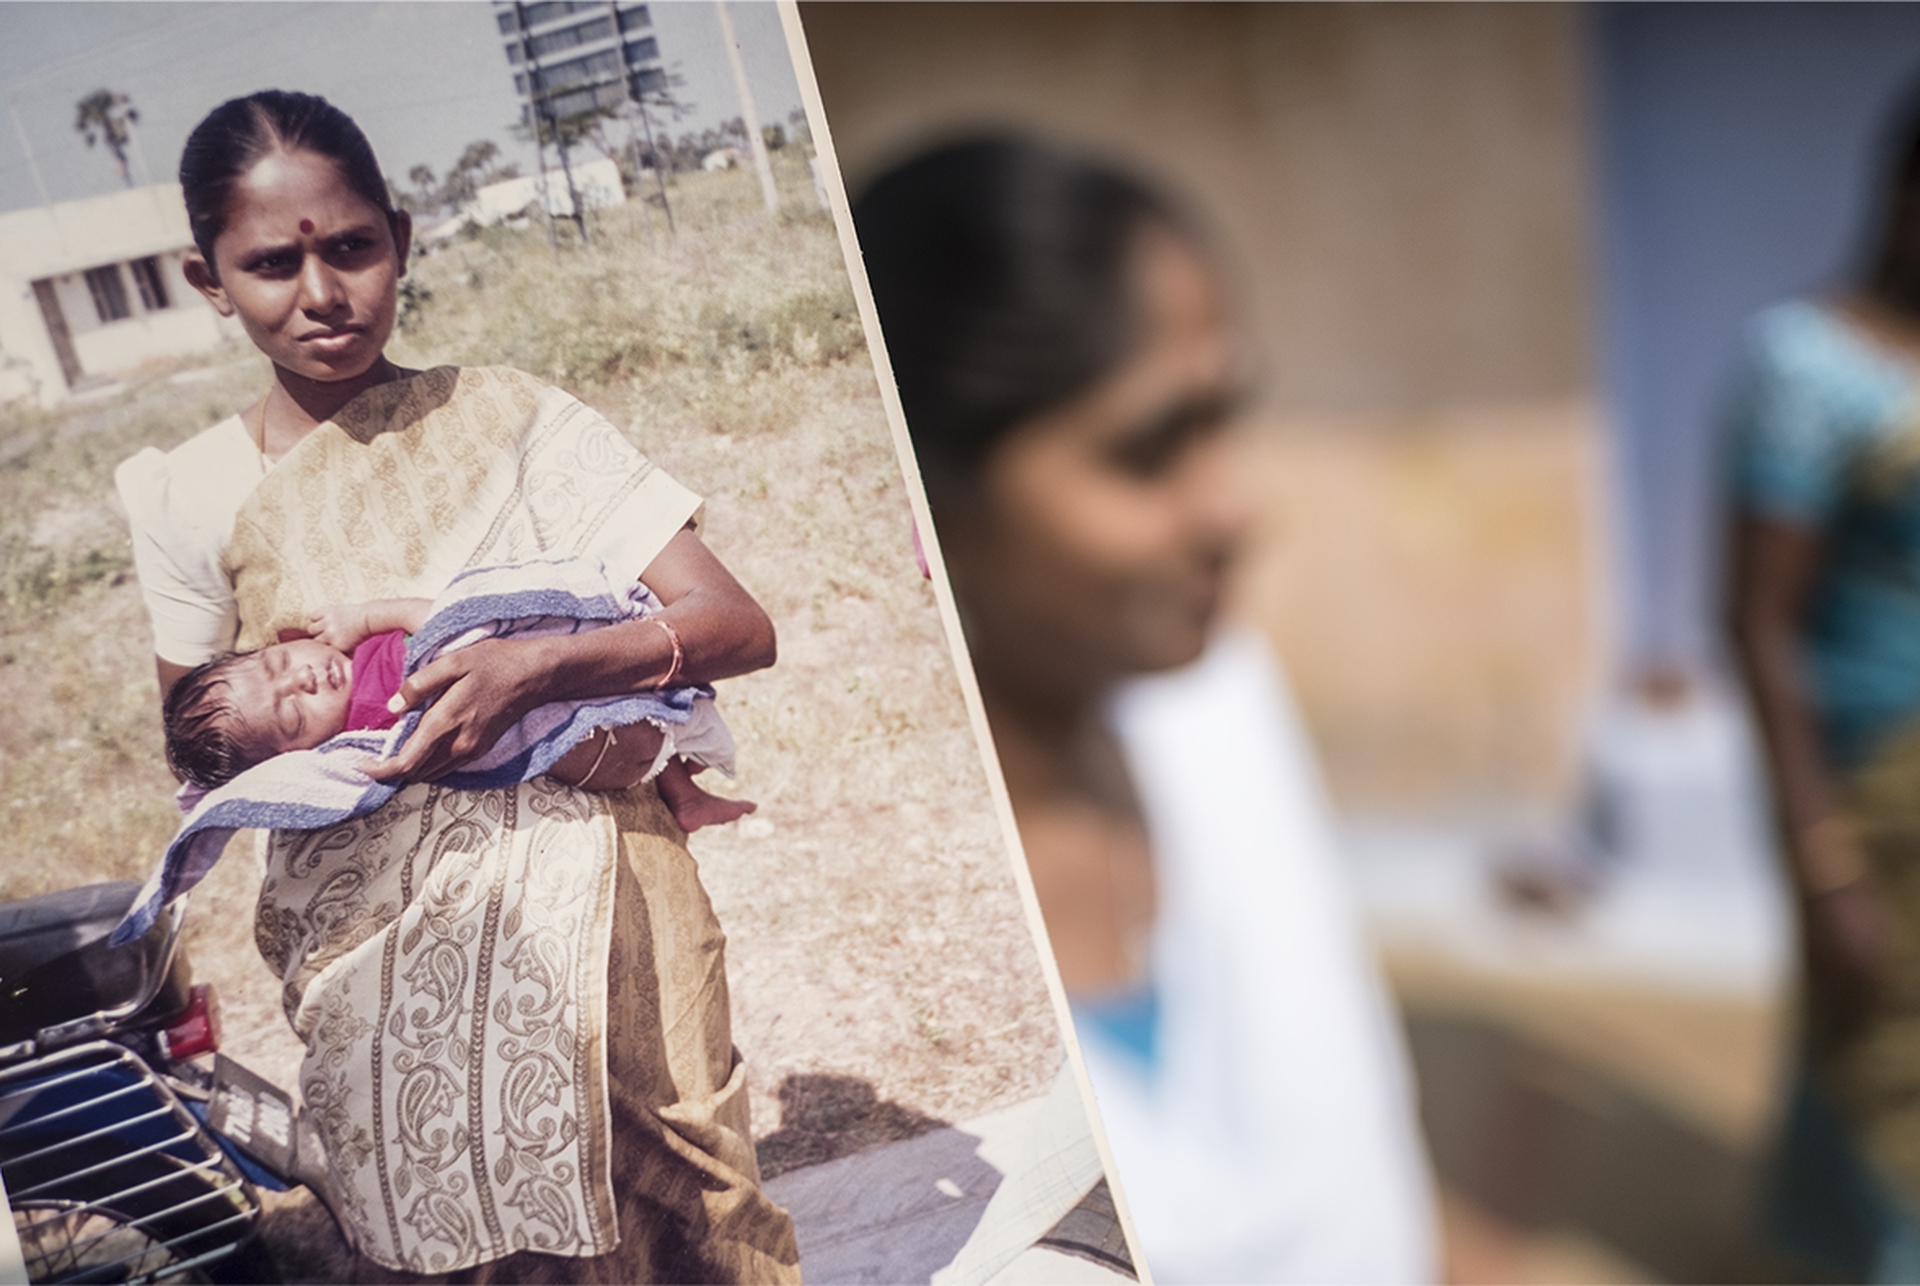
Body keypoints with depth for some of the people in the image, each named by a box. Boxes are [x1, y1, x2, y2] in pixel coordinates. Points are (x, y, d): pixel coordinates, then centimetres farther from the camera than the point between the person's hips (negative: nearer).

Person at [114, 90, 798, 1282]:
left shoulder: (509, 420, -4)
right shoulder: (192, 497, 1)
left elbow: (739, 627, -9)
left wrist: (537, 668, -24)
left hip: (582, 916, -1)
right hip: (377, 954, 1)